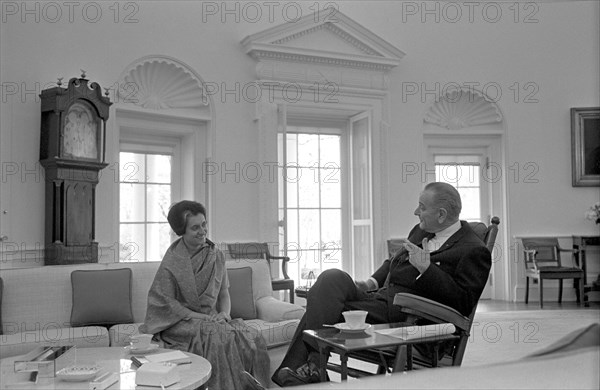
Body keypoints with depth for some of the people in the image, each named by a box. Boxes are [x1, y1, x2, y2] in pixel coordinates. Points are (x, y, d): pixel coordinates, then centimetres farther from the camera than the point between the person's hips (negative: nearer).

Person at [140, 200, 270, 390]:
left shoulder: (216, 255, 8)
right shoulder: (172, 261, -7)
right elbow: (165, 301, -10)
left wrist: (224, 313, -9)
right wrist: (200, 317, -17)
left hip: (213, 320, 5)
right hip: (181, 322, -4)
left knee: (253, 337, -21)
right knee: (217, 337, -34)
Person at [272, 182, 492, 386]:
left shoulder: (474, 251, -5)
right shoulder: (421, 231, 20)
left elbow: (464, 304, -14)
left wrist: (426, 268, -21)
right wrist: (373, 281, 10)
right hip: (380, 295, 8)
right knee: (332, 279, -21)